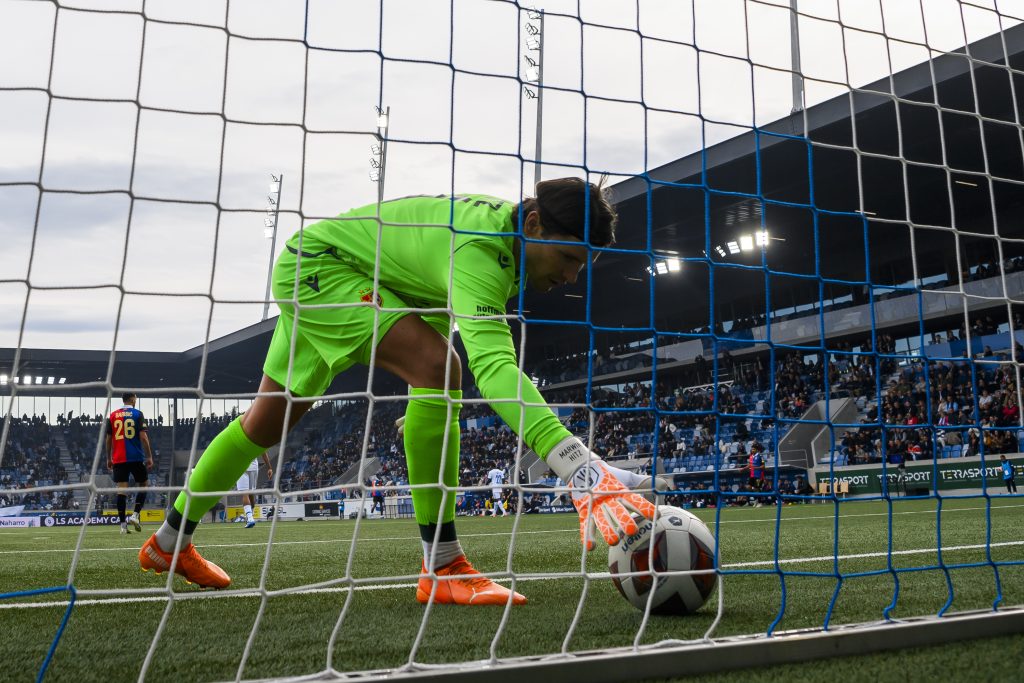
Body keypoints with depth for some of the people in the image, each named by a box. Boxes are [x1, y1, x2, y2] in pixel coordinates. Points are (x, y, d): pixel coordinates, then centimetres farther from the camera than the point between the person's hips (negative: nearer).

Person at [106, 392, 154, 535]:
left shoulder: (112, 416, 9)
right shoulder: (137, 414, -2)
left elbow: (108, 439, 10)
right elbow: (143, 437, -8)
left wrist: (108, 458, 18)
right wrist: (149, 457, -4)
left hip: (118, 459, 3)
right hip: (136, 457, -3)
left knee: (121, 489, 1)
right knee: (143, 485, 14)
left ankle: (123, 525, -2)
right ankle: (135, 515, -1)